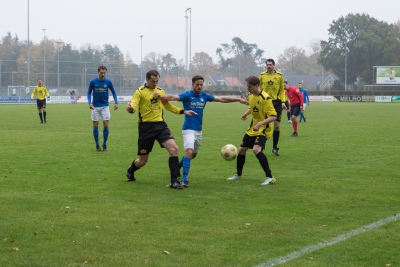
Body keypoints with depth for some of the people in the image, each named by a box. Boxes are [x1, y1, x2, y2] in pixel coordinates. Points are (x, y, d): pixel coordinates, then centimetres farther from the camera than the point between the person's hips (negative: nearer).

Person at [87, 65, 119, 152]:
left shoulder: (108, 81, -4)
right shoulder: (93, 81, -6)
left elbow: (113, 92, 8)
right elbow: (89, 93, 3)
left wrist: (116, 102, -4)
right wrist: (89, 102, -12)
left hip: (105, 106, 0)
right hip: (95, 106, 0)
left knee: (106, 124, -6)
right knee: (95, 125, 1)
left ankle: (104, 144, 9)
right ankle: (97, 145, 13)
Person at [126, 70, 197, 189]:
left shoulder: (160, 91, 12)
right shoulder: (140, 91, -6)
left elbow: (168, 106, 25)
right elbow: (133, 105, -20)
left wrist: (183, 111, 15)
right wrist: (130, 108, -44)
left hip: (160, 125, 4)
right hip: (146, 127, -4)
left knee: (174, 148, -18)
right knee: (143, 161, 5)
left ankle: (174, 181, -11)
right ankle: (130, 171, 40)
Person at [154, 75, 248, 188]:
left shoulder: (204, 96, 5)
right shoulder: (187, 95, -11)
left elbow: (222, 99, 13)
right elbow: (173, 97, -27)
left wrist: (238, 99, 14)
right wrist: (160, 96, -47)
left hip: (199, 130, 7)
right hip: (189, 129, -7)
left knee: (193, 154, 17)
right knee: (189, 151, -23)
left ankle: (177, 167, 42)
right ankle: (185, 179, -20)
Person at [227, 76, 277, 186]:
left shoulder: (265, 98, -22)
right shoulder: (251, 96, 3)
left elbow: (273, 116, -25)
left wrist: (260, 123, -36)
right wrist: (246, 114, 3)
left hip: (263, 130, -9)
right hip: (252, 129, 9)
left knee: (256, 149, -30)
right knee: (241, 150, 14)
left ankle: (270, 177, -22)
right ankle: (238, 174, 37)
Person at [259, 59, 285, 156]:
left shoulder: (279, 75, 2)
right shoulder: (262, 75, 3)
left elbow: (282, 90, 7)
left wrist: (283, 101, -2)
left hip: (276, 102, 0)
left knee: (277, 126, 0)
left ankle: (275, 147, 14)